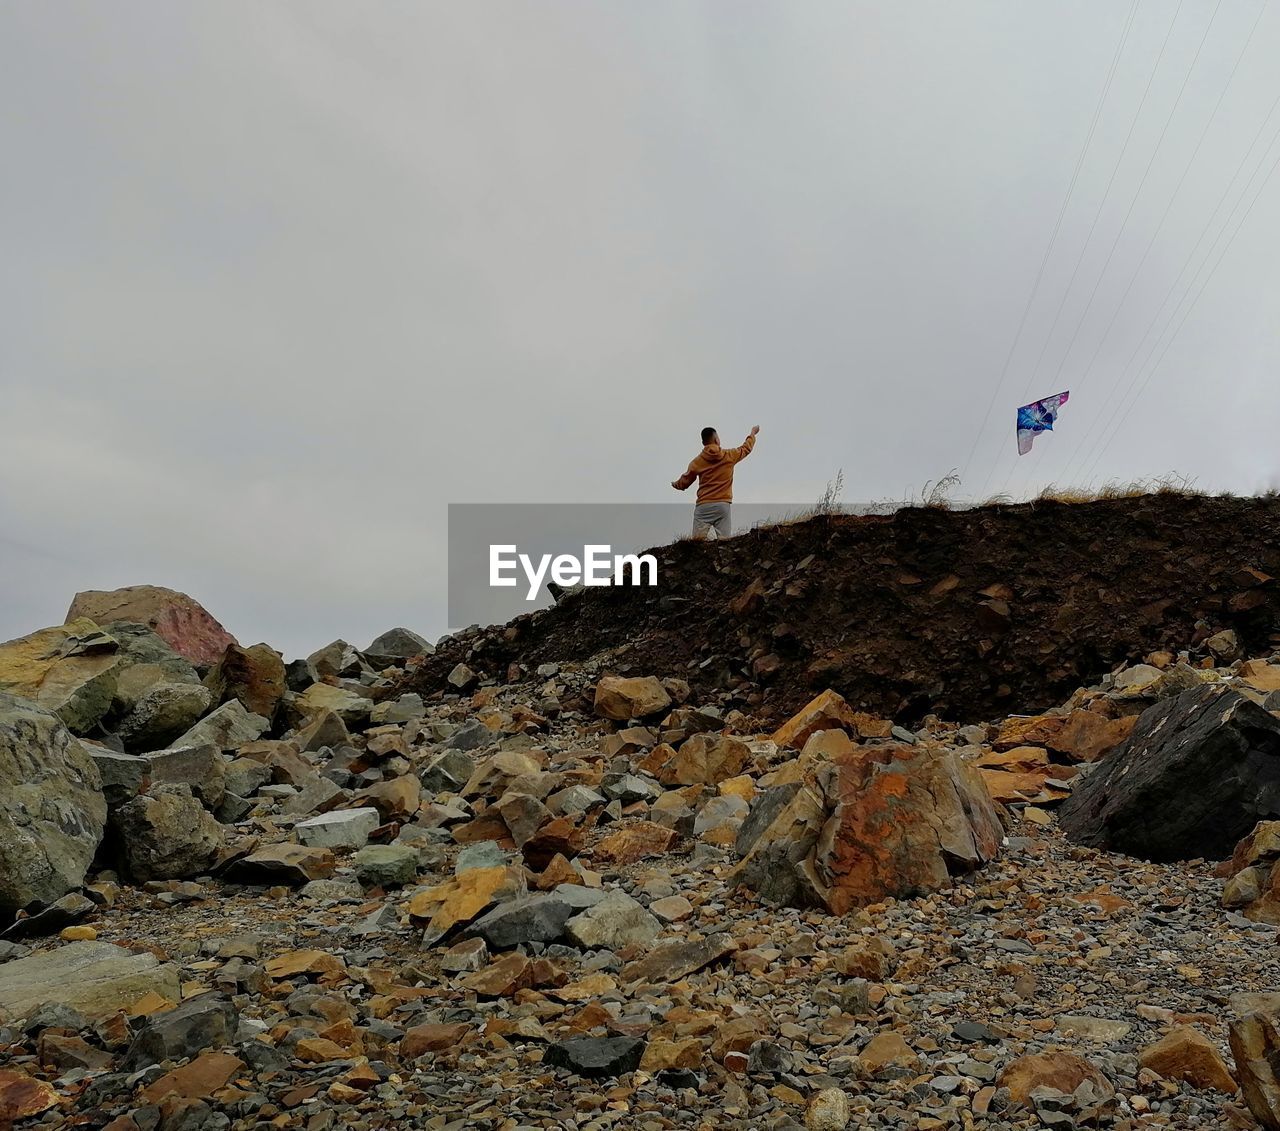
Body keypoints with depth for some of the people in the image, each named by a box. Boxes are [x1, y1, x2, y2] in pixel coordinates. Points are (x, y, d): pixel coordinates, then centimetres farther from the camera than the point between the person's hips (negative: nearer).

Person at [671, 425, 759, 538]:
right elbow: (746, 448, 22)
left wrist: (675, 484, 35)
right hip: (723, 505, 1)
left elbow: (684, 483, 11)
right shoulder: (729, 456, 3)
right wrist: (753, 433, 42)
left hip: (704, 506, -1)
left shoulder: (697, 461, 0)